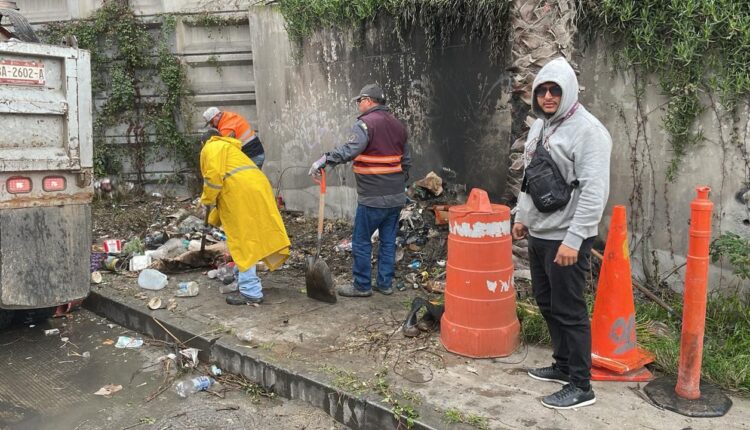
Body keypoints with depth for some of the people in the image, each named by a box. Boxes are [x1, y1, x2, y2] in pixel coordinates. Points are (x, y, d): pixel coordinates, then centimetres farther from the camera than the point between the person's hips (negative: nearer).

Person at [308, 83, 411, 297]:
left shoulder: (366, 123, -12)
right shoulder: (398, 125, 14)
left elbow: (349, 150, -29)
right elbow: (406, 160, 20)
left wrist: (325, 160, -31)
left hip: (373, 198, -8)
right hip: (396, 196, 8)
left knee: (361, 241, 3)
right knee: (388, 241, 12)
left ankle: (362, 286, 9)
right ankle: (385, 283, 19)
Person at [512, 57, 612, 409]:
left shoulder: (586, 130, -16)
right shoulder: (539, 126, 12)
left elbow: (594, 191, -22)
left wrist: (573, 239, -25)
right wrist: (521, 216, 21)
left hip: (566, 238, -9)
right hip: (538, 234, 9)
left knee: (569, 311, -2)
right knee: (546, 303, 18)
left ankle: (581, 386, 11)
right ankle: (564, 365, 34)